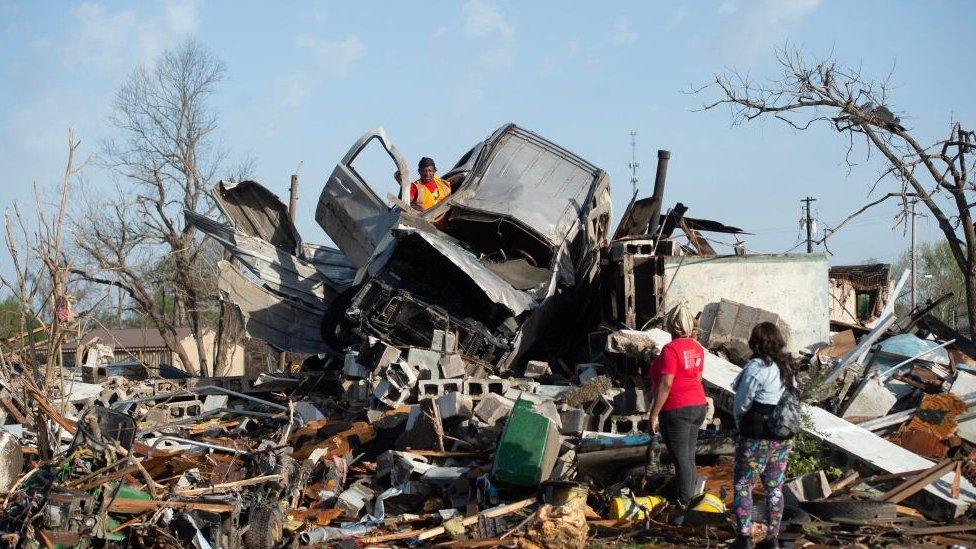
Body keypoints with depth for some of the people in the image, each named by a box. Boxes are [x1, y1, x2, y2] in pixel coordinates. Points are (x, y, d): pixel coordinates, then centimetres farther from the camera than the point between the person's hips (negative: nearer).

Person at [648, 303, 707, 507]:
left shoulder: (671, 349, -17)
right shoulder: (697, 348, 7)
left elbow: (666, 385, -20)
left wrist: (654, 414, -15)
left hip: (676, 409, -8)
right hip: (698, 406, 8)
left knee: (681, 458, -2)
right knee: (689, 456, 16)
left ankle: (685, 502, 2)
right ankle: (693, 493, 23)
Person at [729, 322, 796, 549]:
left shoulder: (756, 367, -16)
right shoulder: (787, 367, 7)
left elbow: (741, 403, -11)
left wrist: (741, 426, 7)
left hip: (756, 438, -7)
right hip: (784, 437, 7)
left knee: (743, 485, 2)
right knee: (775, 487, 13)